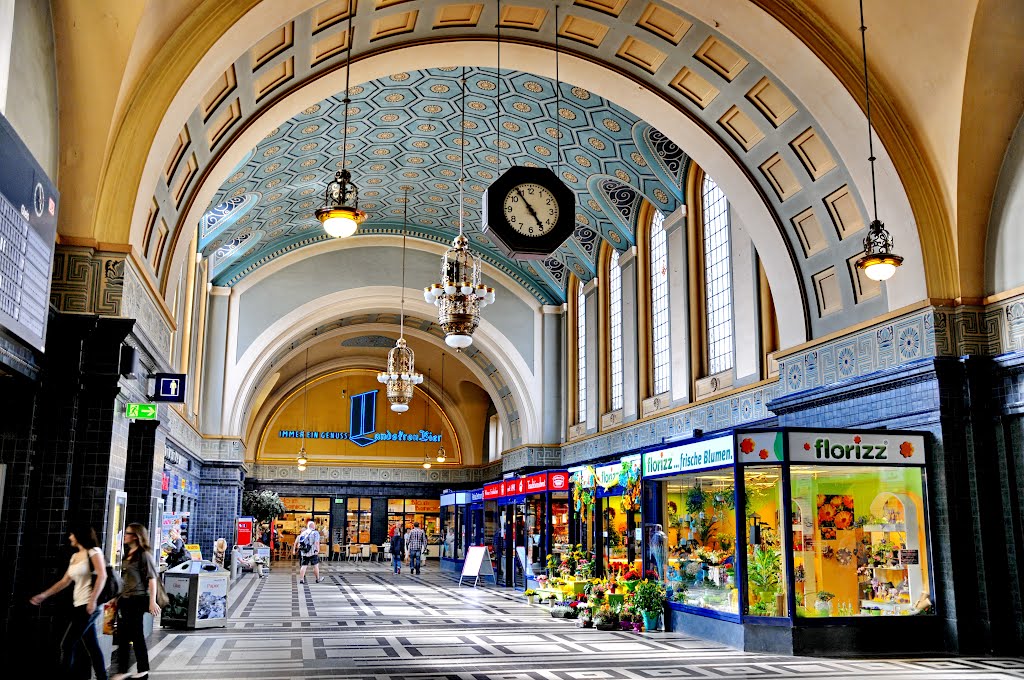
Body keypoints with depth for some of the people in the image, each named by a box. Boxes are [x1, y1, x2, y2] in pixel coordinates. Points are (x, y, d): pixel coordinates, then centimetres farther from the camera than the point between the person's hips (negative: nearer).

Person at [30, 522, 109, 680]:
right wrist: (44, 595, 15)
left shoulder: (93, 551, -6)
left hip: (90, 605, -8)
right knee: (91, 646, 7)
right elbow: (64, 582, 21)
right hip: (79, 605, 8)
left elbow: (102, 576, -16)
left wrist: (93, 600, -23)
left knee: (67, 644, -8)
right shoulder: (75, 556, 18)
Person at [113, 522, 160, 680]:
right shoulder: (128, 554, 12)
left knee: (136, 634, 1)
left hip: (138, 599, -8)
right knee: (123, 636, 7)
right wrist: (119, 597, 21)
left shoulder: (144, 554, -12)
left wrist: (152, 601, -19)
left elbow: (152, 578, -15)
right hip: (125, 599, 8)